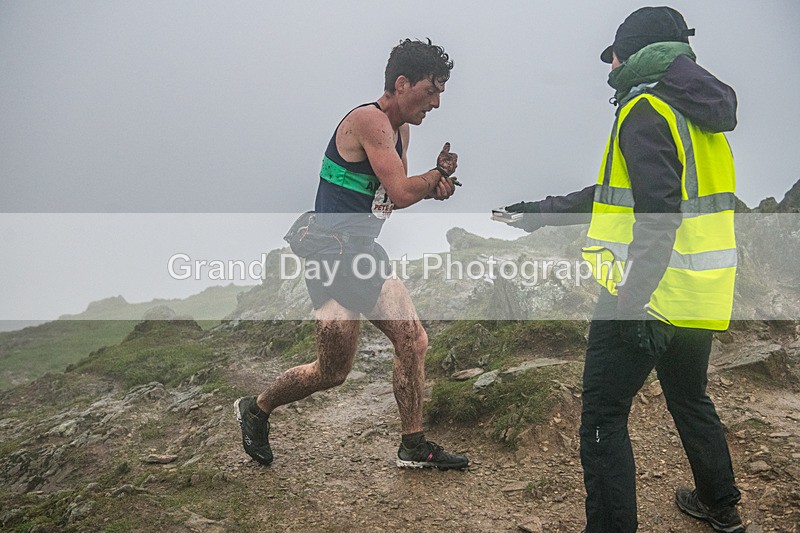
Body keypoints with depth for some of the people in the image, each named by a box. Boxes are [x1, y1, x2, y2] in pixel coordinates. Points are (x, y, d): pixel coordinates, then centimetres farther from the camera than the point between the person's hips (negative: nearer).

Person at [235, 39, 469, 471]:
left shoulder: (399, 129, 14)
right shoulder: (369, 120, -17)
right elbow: (401, 193, -23)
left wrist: (432, 187, 1)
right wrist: (439, 172, -4)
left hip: (364, 256, 10)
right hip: (334, 256, -10)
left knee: (413, 342, 7)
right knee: (332, 372, -1)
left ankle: (414, 447, 19)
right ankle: (256, 409, 25)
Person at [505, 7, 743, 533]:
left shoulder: (646, 111, -12)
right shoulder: (694, 113, 17)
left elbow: (657, 213, -24)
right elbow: (622, 192, 22)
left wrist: (633, 300, -26)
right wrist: (547, 210, 26)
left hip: (647, 295, -10)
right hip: (699, 295, 10)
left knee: (603, 418, -1)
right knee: (690, 400, 26)